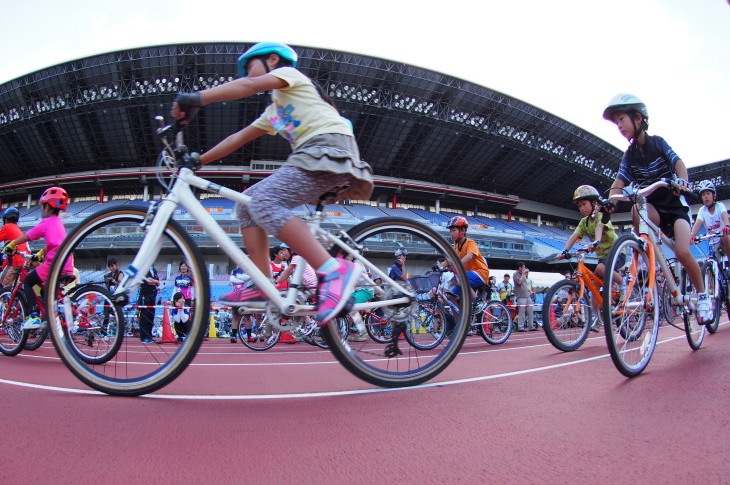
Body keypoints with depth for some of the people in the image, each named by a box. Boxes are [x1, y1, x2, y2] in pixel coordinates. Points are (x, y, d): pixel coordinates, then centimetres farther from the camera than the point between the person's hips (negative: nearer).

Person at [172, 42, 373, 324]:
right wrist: (198, 161, 26)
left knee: (263, 201, -25)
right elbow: (238, 138, 31)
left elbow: (250, 86, -9)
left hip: (330, 147, -9)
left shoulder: (288, 72, 10)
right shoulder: (273, 112, 34)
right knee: (246, 204, 6)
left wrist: (196, 99, -17)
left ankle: (333, 271, -31)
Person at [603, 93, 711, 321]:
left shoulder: (658, 142, -7)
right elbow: (619, 183, -10)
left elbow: (678, 162, -19)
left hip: (675, 204, -3)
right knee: (637, 210, -35)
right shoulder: (629, 156, 0)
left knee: (682, 252, -21)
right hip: (654, 207, 3)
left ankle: (702, 295, 3)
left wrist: (683, 181, -41)